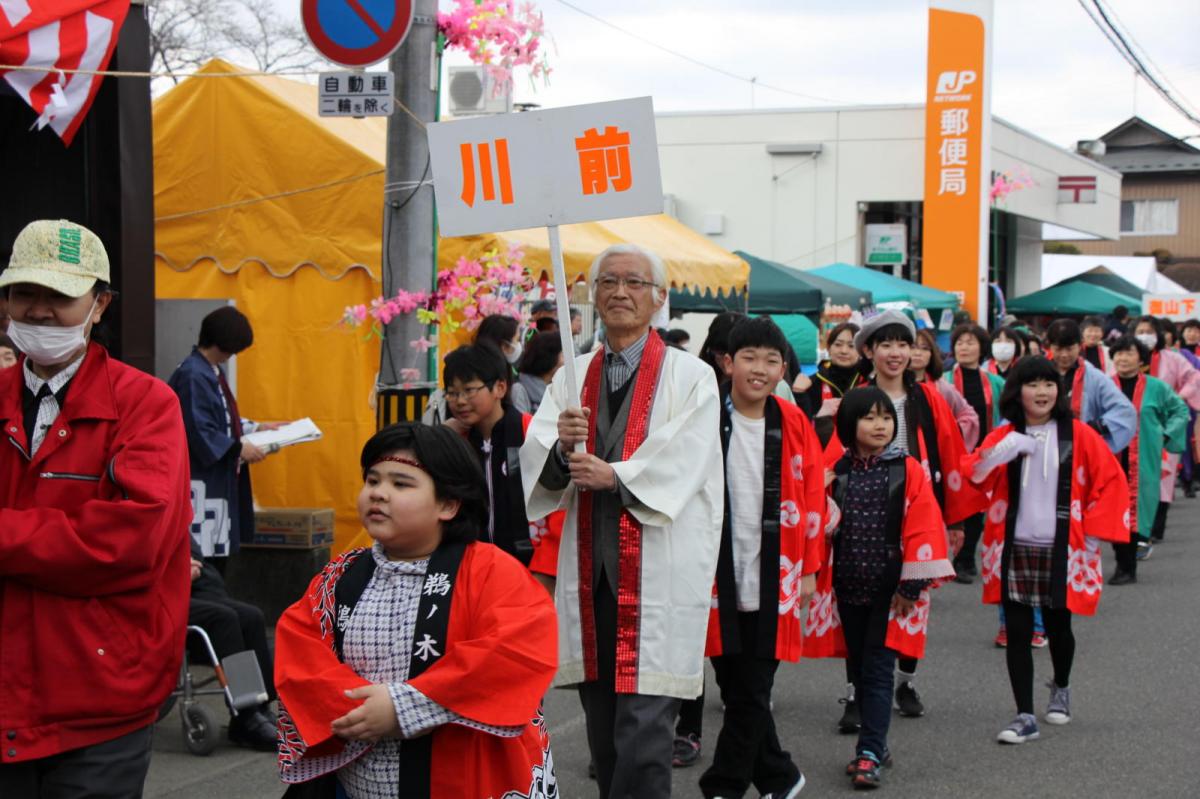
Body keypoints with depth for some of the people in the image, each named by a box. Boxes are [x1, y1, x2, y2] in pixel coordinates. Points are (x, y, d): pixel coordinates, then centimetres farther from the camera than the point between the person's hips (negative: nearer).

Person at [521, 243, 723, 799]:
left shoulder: (691, 377, 0)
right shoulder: (573, 377, 11)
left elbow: (683, 466, -11)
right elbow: (534, 468, 2)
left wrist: (614, 475, -18)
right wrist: (562, 449, -18)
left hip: (658, 572, -4)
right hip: (590, 570, 5)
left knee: (643, 727, -7)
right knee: (602, 730, 13)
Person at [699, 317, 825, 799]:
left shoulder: (794, 424, 1)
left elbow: (813, 500, 6)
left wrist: (808, 569, 5)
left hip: (772, 582, 0)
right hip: (716, 577, 0)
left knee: (750, 694, 2)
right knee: (737, 690, 10)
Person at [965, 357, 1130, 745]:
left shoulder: (1078, 435, -1)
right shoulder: (1004, 437, 3)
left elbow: (1111, 482, 2)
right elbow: (972, 475, -9)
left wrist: (1093, 533, -1)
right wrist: (999, 455, -25)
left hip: (1061, 551, -1)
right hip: (1015, 550, 1)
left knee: (1058, 627, 10)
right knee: (1017, 632, -1)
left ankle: (1061, 689, 40)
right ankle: (1025, 716, 5)